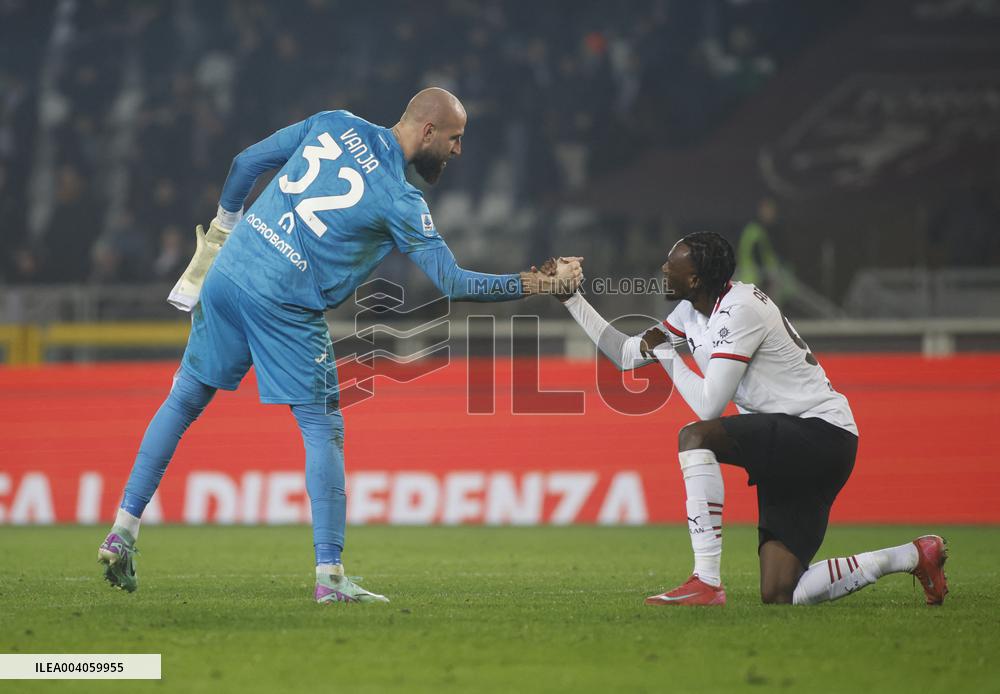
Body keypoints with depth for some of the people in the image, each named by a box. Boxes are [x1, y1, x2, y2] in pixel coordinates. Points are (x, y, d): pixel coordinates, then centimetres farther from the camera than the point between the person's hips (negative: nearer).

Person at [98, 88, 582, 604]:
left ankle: (123, 531, 17)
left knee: (183, 401, 16)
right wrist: (541, 284, 0)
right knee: (323, 429, 2)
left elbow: (246, 163, 13)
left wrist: (225, 226, 27)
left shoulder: (334, 124, 9)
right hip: (284, 306, -6)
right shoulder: (400, 202, -6)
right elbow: (453, 284, -6)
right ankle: (329, 575, -2)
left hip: (226, 272, 6)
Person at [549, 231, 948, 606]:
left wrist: (665, 352, -7)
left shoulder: (739, 310, -17)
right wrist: (570, 297, 18)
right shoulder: (692, 313, 11)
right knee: (780, 595, -1)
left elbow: (709, 406, -20)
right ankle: (912, 556, 13)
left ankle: (706, 582, -27)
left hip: (821, 433, -9)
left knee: (695, 437, -26)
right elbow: (627, 356, 22)